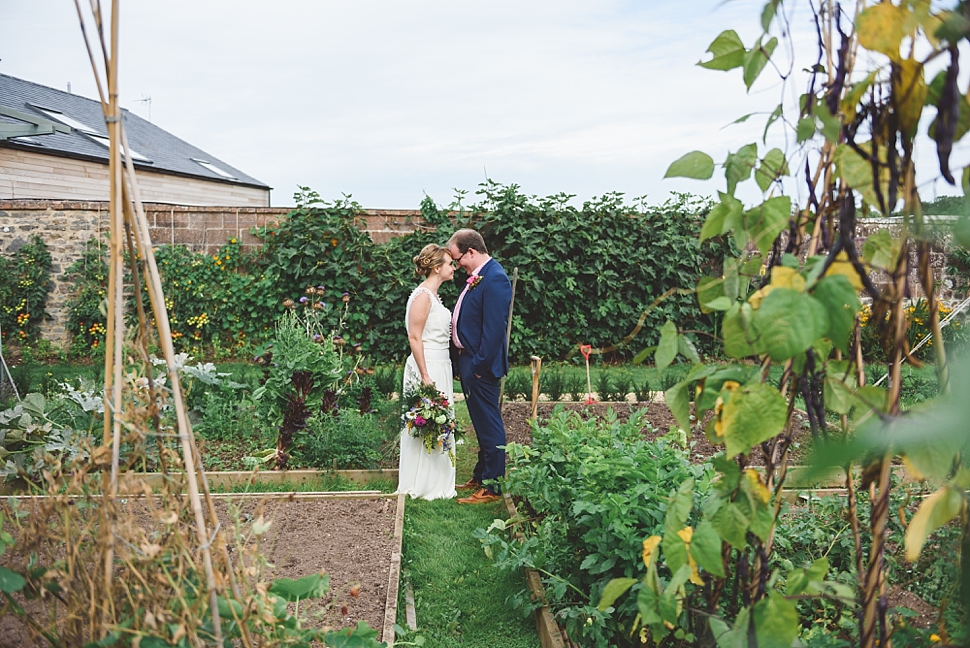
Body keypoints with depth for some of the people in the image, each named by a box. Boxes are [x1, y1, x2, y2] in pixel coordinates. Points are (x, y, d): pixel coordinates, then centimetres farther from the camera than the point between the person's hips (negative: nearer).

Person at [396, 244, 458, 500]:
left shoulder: (433, 296, 14)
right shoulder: (422, 296, -15)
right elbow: (414, 337, -18)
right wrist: (425, 376, -21)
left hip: (440, 366, 10)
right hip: (427, 368, -10)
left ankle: (436, 483, 24)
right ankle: (422, 486, 10)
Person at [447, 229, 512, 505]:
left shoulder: (494, 279, -18)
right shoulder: (477, 276, 12)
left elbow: (494, 328, -23)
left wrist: (479, 365, -21)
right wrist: (461, 361, 15)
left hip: (480, 364, -10)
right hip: (467, 360, 10)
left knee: (489, 425, -1)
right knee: (481, 423, 20)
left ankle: (492, 487, 9)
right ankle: (481, 476, 33)